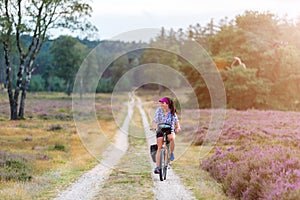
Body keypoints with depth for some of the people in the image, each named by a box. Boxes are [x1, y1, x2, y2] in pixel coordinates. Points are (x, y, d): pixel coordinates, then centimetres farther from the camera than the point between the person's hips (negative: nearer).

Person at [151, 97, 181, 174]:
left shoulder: (172, 112, -5)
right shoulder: (159, 110, -8)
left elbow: (176, 120, -6)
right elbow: (155, 120, -12)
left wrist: (178, 127, -24)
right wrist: (154, 127, -30)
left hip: (170, 130, 0)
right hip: (160, 130, 0)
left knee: (172, 137, -35)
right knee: (159, 147, -9)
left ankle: (171, 153, -10)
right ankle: (157, 167, -5)